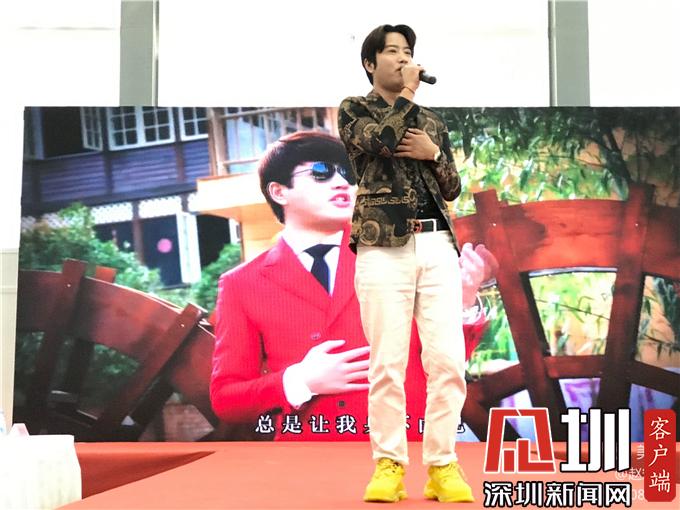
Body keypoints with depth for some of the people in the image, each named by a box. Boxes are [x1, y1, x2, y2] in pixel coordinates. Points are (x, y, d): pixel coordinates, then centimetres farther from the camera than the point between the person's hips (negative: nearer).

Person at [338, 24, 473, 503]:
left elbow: (452, 188, 20)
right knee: (387, 364, -7)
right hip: (384, 247, -3)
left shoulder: (432, 121, 22)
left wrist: (433, 154, 1)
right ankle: (389, 466, 1)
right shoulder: (354, 111, 11)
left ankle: (442, 466, 1)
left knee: (448, 361, -5)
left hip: (438, 245, 4)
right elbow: (379, 140, -12)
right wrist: (407, 94, 1)